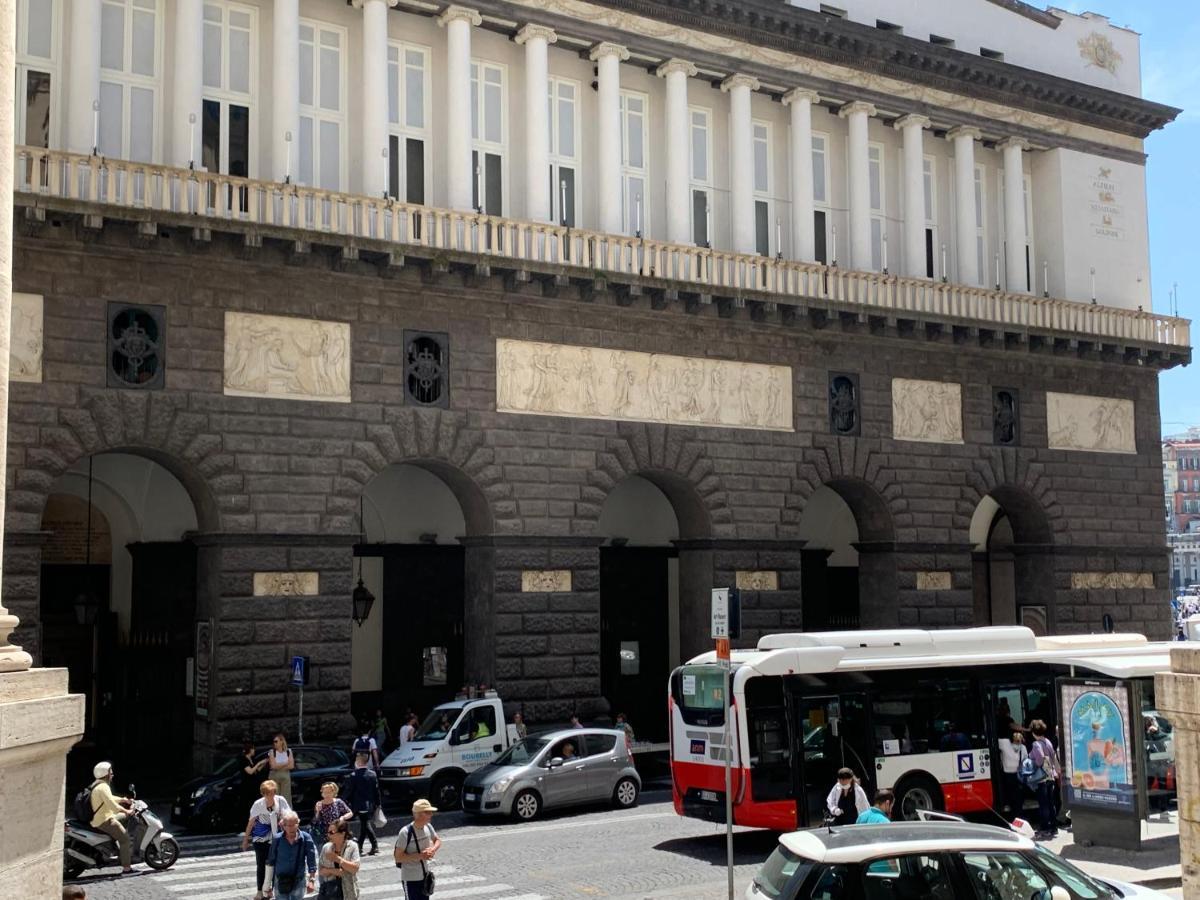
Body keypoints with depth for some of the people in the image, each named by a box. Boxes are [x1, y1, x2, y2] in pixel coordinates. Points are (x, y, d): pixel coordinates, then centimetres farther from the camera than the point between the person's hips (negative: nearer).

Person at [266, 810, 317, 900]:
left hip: (298, 881, 0)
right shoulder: (277, 840, -8)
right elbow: (270, 862, 2)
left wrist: (312, 880, -11)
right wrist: (268, 884, 5)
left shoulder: (305, 838, -12)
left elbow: (311, 861, -8)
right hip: (280, 881, 0)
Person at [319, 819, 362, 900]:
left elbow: (355, 868, -16)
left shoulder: (352, 846, -7)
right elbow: (320, 870, 4)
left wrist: (337, 859, -20)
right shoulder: (326, 847, 2)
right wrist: (333, 871, -16)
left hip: (348, 890, -3)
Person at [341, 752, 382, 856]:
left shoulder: (354, 776, -14)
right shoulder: (372, 774, 3)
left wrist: (346, 803, 1)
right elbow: (376, 790, 7)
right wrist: (377, 802, 13)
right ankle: (359, 845, 19)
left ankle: (375, 845, -3)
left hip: (359, 805, -6)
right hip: (370, 804, 6)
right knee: (365, 824, 14)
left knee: (365, 824, 1)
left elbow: (349, 791, -10)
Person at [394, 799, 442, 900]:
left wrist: (433, 849, -10)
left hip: (425, 875, 7)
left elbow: (438, 841, 14)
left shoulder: (428, 827, -4)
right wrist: (419, 856, -28)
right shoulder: (406, 832, -24)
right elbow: (398, 857, -21)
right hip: (410, 878, -7)